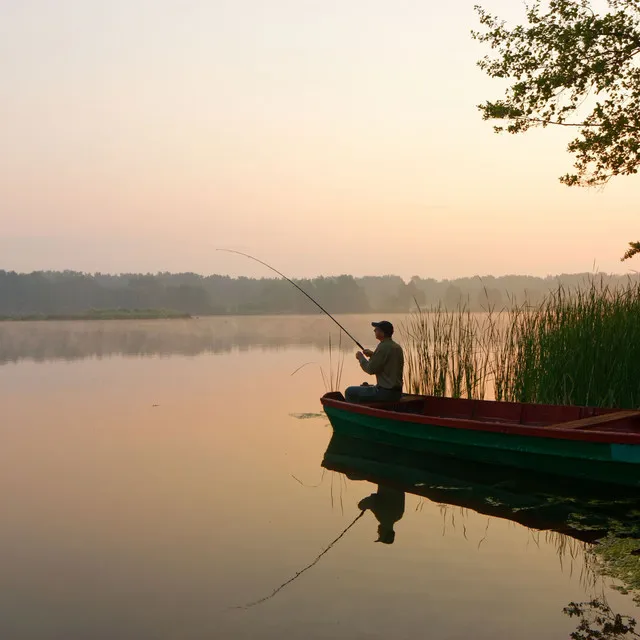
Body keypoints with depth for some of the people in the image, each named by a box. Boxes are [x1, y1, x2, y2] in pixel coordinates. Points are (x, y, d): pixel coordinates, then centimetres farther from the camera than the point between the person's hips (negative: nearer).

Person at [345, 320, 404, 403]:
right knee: (364, 387, 32)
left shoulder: (383, 347, -17)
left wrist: (361, 357, 0)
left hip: (386, 392, -10)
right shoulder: (397, 347, 10)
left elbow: (371, 370, -16)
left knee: (350, 392, -1)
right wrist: (373, 355, 14)